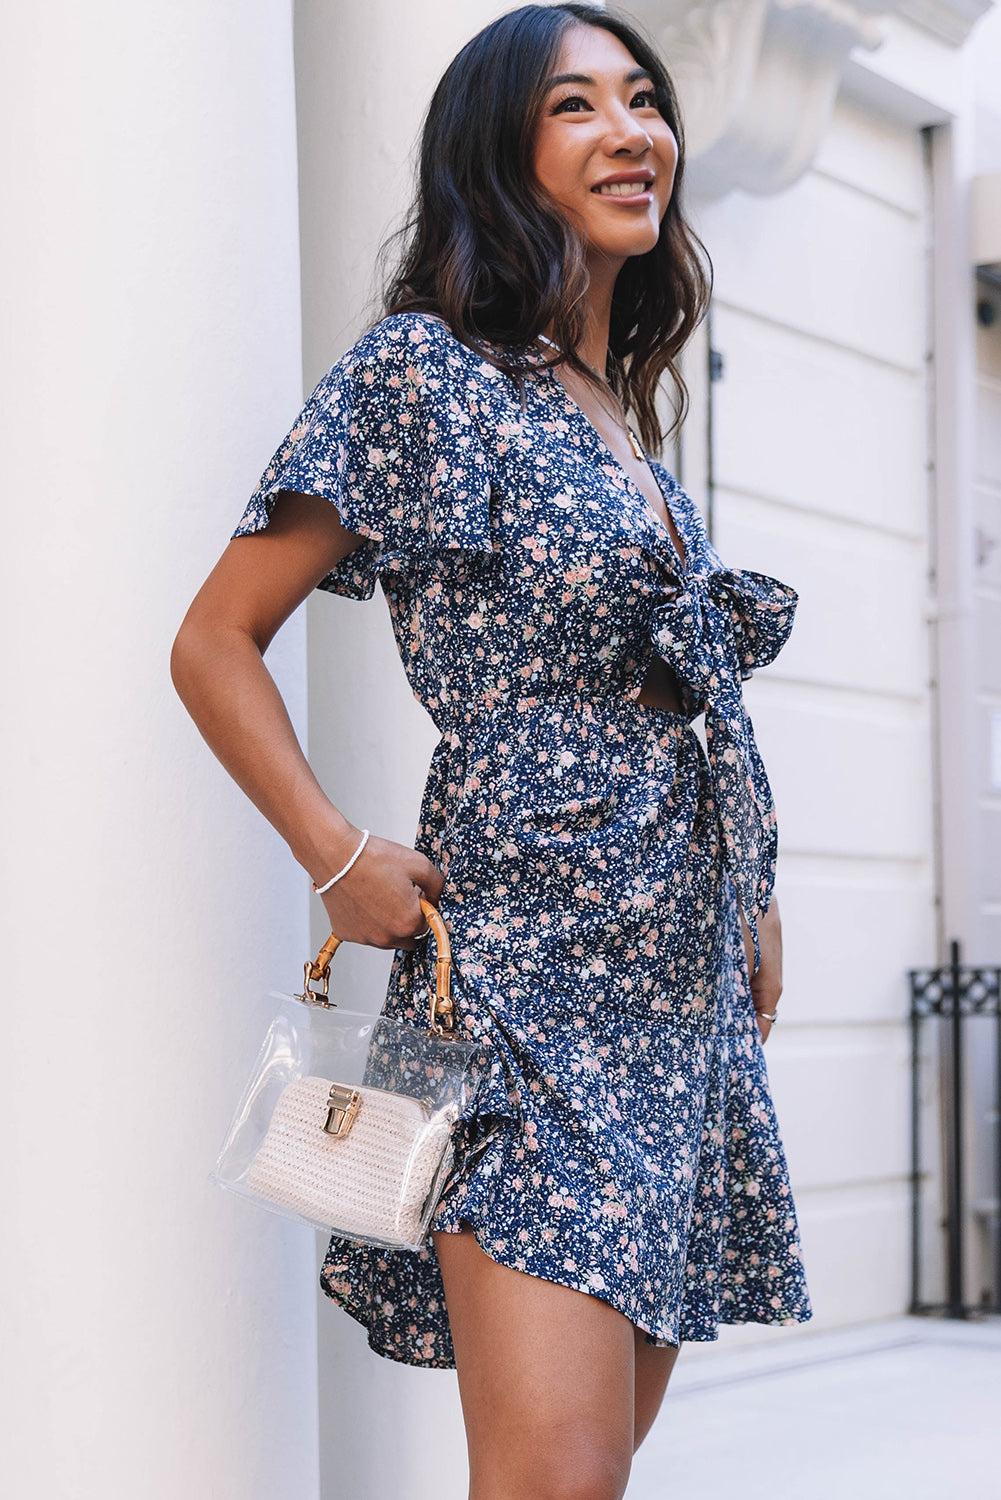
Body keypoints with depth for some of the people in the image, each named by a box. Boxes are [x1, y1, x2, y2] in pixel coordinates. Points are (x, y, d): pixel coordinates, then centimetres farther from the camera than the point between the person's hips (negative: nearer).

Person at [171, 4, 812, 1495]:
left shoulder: (626, 415, 18)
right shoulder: (424, 369, -5)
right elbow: (215, 645, -5)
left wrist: (752, 898, 18)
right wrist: (342, 860, -14)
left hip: (686, 981, 8)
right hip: (529, 973, -8)